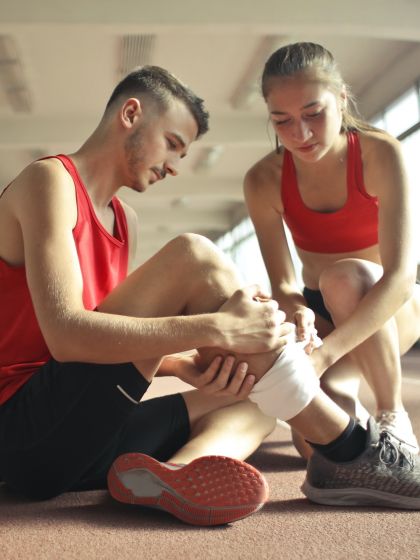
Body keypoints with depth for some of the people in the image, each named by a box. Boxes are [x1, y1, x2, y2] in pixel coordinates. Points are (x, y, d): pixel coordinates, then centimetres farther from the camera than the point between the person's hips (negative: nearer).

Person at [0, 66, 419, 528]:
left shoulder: (121, 219, 19)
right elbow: (66, 336, -23)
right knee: (194, 258, -20)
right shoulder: (48, 180, -8)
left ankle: (179, 470, -26)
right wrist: (219, 329, -26)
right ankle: (353, 453, -15)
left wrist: (183, 365, -10)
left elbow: (119, 341, 10)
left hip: (82, 437, 9)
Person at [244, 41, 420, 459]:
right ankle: (353, 416, 14)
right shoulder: (264, 182, -15)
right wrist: (295, 311, -42)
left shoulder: (381, 154, -24)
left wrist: (325, 354, -46)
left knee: (344, 277, -38)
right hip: (321, 311, 2)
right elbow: (282, 282, -15)